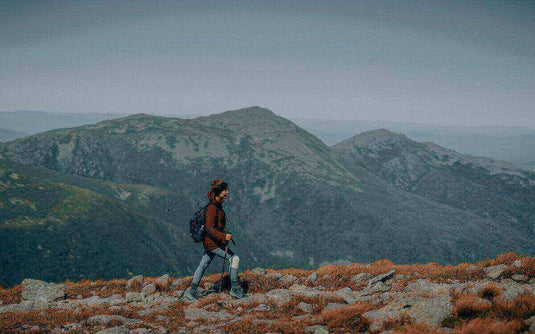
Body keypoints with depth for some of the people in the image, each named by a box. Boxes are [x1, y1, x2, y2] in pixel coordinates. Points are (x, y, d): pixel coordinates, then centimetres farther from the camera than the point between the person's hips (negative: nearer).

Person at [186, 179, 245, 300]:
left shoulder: (217, 206, 11)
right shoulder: (212, 208, -19)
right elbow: (210, 229, -26)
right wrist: (223, 236, -34)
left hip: (210, 243, 10)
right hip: (213, 243, -10)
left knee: (203, 265, 14)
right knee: (234, 258, -9)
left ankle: (192, 291, 21)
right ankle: (235, 288, -6)